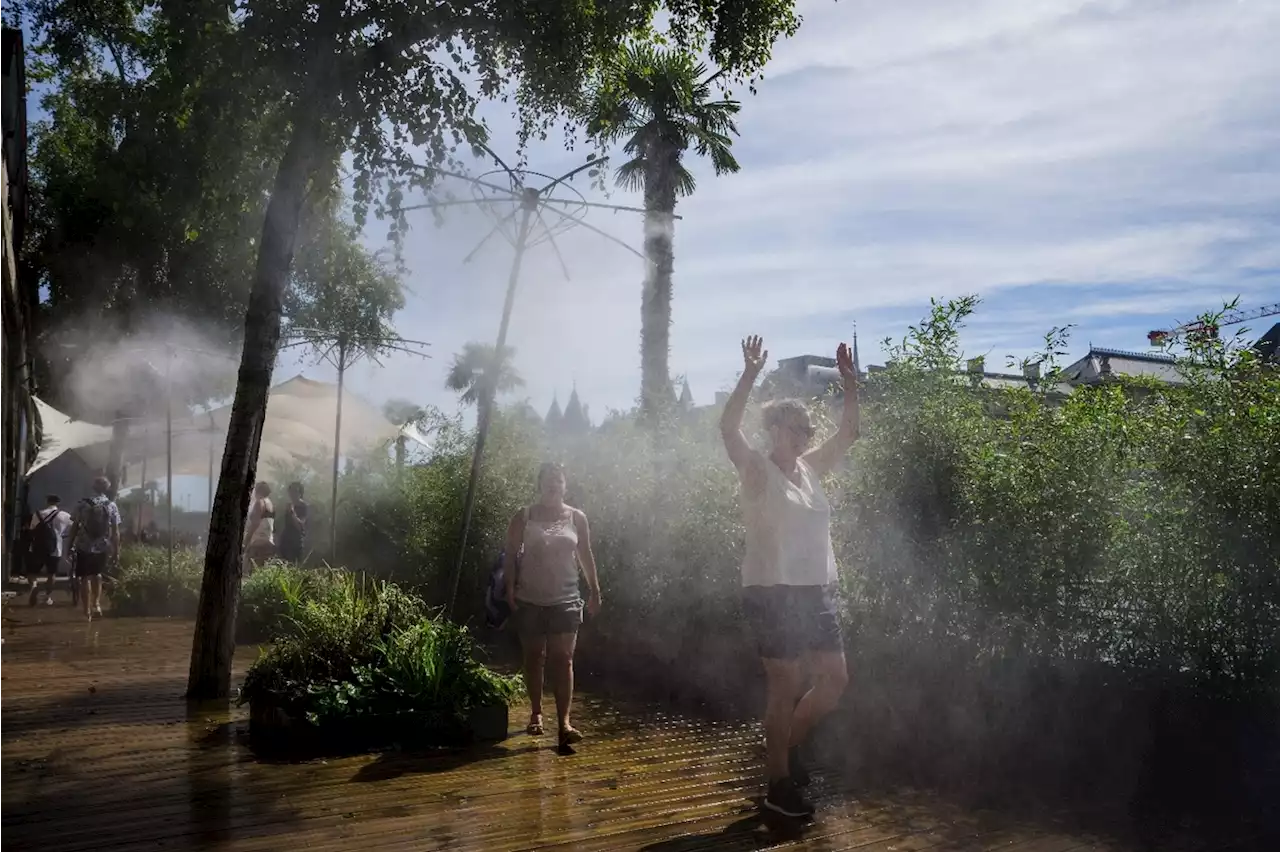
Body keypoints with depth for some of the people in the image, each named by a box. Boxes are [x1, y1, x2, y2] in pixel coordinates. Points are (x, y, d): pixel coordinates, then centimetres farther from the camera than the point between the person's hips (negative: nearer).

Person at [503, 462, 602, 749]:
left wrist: (595, 591, 7)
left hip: (565, 599, 0)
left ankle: (564, 723, -12)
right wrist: (510, 590, -9)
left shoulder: (577, 517, 5)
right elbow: (510, 555, 0)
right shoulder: (523, 518, 0)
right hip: (530, 599, 0)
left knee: (563, 659, -7)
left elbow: (586, 556, 10)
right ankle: (536, 713, 25)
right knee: (534, 657, 10)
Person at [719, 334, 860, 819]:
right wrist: (750, 375, -28)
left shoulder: (811, 469, 12)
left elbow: (849, 434, 16)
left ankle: (789, 746, 30)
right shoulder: (758, 471, -7)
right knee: (785, 687, -1)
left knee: (835, 679, 9)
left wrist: (850, 383, 6)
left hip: (817, 593, 7)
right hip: (773, 595, -7)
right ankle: (779, 784, 13)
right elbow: (728, 429, -23)